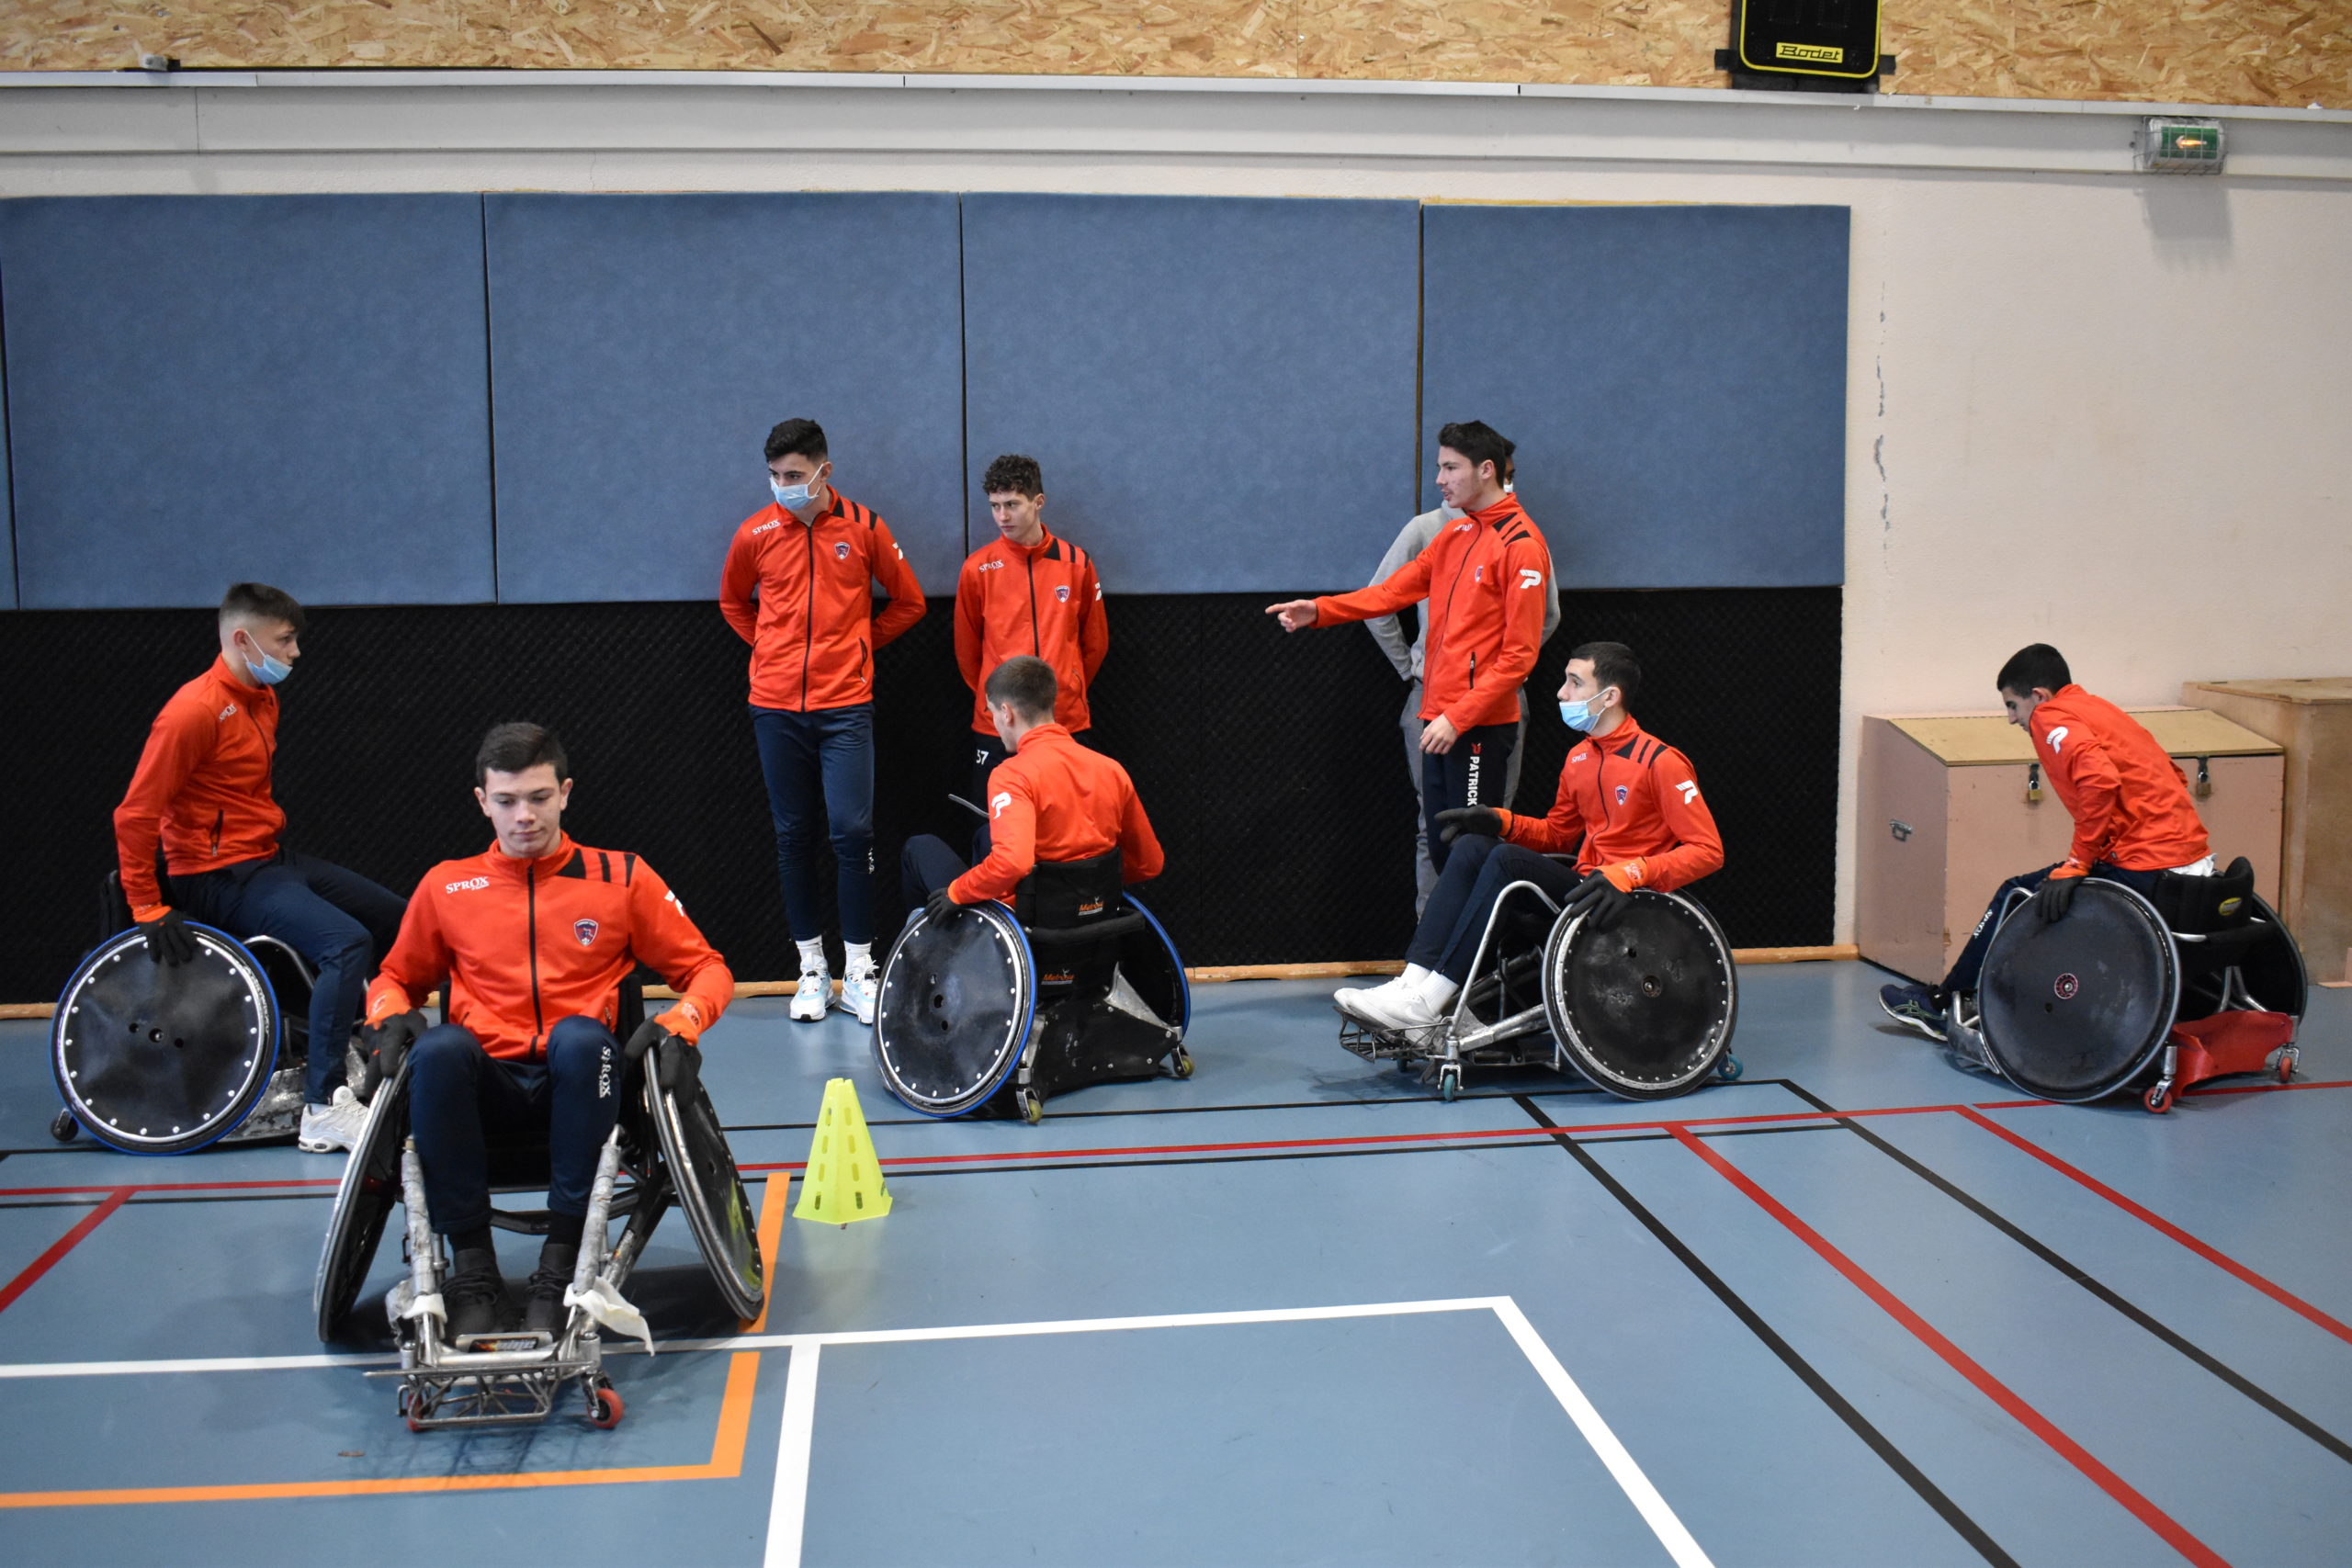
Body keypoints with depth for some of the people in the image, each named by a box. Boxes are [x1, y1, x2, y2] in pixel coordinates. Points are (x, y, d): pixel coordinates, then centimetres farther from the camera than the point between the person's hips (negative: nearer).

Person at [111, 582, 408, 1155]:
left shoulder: (262, 699, 10)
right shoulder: (196, 711, -18)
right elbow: (134, 815, -19)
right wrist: (149, 909, -19)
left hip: (273, 858, 10)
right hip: (221, 877, -10)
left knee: (394, 918, 12)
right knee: (347, 942, -27)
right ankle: (322, 1108, -26)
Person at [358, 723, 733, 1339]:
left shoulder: (623, 878, 9)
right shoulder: (446, 887, 13)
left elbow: (706, 970, 12)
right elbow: (397, 977, 26)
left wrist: (681, 1024, -10)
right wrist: (390, 1017, 2)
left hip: (579, 1081, -1)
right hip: (485, 1087, 1)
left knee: (580, 1038, -36)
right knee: (439, 1049, -33)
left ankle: (561, 1265, -29)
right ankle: (473, 1272, -25)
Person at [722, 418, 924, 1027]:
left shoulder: (863, 527, -1)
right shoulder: (756, 533, 3)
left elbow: (908, 601, 11)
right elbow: (733, 601, 21)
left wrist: (859, 644, 7)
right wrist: (770, 648, 10)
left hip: (845, 706, -2)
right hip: (776, 707, 2)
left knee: (852, 831, -6)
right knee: (793, 836, 6)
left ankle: (859, 970, 4)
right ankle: (812, 969, 16)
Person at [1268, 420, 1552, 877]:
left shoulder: (1521, 544, -11)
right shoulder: (1454, 536, 16)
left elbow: (1519, 654, -15)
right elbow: (1394, 590, 12)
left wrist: (1459, 718, -17)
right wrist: (1317, 611, -1)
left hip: (1481, 725, -8)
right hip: (1440, 720, 8)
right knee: (1440, 848, 12)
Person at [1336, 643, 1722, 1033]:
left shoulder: (1660, 762, -11)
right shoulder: (1578, 758, 13)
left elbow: (1708, 850, -15)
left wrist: (1631, 874, -29)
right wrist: (1502, 822, 4)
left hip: (1629, 903, -8)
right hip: (1585, 886, 8)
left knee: (1509, 860, -25)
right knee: (1473, 847, -8)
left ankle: (1428, 1002, -26)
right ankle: (1413, 981, -21)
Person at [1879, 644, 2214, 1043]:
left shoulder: (2052, 717, -7)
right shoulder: (2099, 709, 20)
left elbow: (2100, 780, -26)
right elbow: (2171, 776, 21)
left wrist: (2076, 865, -21)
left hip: (2145, 871, -9)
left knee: (2018, 896, 5)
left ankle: (1943, 1004, 17)